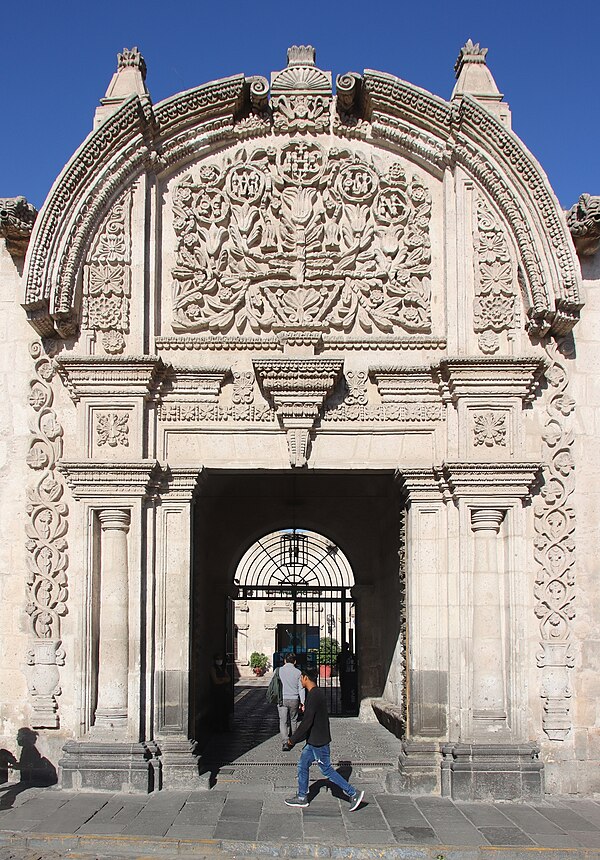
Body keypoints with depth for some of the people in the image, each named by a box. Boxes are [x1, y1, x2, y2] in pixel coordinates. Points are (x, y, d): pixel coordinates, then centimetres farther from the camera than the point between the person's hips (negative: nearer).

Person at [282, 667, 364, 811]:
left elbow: (306, 722, -24)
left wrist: (292, 740, -18)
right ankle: (302, 797, 24)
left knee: (327, 770, -1)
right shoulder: (318, 693, 9)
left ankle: (353, 794, 5)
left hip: (318, 742, -10)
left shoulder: (313, 696, -22)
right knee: (302, 765, 15)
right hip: (314, 740, 10)